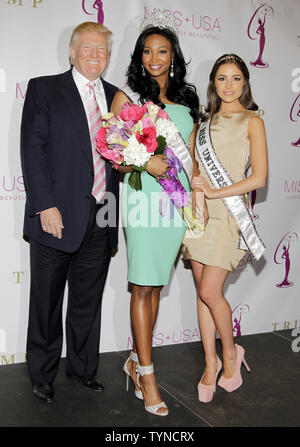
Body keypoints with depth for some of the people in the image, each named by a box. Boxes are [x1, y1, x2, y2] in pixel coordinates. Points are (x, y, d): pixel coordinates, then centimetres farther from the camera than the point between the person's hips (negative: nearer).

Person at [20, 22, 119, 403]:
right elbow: (32, 151, -7)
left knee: (88, 302, 15)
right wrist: (46, 206, -15)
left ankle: (83, 368, 33)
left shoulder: (115, 97, 12)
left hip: (100, 220, 4)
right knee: (47, 303, 9)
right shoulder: (43, 89, 0)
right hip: (57, 216, -4)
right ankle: (42, 375, 27)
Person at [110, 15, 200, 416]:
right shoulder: (127, 95, 4)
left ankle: (136, 359, 24)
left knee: (155, 284, 9)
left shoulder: (186, 101, 15)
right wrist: (145, 161, -17)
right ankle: (147, 375, 5)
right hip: (144, 196, -4)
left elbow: (192, 154, 17)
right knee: (143, 286, -4)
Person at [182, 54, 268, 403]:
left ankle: (231, 352, 18)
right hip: (198, 211, 5)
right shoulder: (206, 122, 16)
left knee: (210, 291, -8)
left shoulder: (252, 122, 1)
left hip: (227, 214, -5)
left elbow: (258, 178, -7)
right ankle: (211, 362, 20)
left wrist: (215, 192, -11)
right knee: (203, 290, 6)